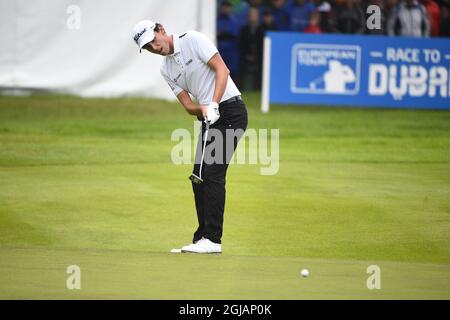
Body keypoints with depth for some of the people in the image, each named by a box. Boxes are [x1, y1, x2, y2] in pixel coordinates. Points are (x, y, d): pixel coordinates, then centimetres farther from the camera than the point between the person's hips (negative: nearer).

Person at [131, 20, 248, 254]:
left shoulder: (193, 40, -8)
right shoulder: (166, 70, 12)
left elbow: (221, 69, -14)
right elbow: (188, 105, 7)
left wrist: (214, 105, -22)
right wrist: (203, 109, -15)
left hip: (230, 110, -8)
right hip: (209, 118, 8)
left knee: (213, 173, -14)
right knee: (199, 177, 6)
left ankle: (213, 240, -14)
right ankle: (202, 237, 13)